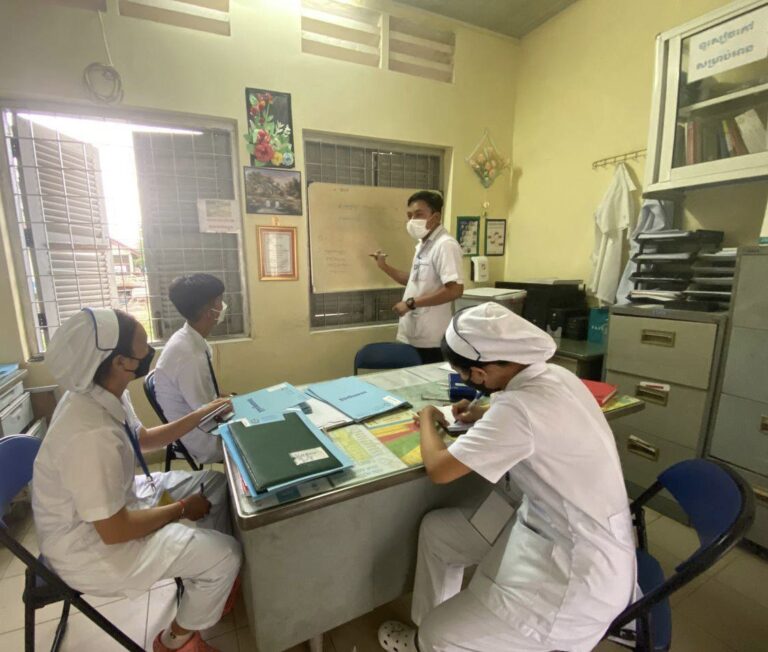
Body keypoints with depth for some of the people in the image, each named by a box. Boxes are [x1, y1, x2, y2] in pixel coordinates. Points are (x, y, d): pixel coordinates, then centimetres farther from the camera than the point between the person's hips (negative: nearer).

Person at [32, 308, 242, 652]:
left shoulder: (104, 393, -8)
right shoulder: (91, 434, -37)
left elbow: (143, 438, 11)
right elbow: (115, 530, -29)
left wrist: (201, 414, 5)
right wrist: (182, 508, -14)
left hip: (115, 500, 9)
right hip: (88, 543, -9)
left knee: (216, 484, 10)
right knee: (225, 555, -13)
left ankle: (206, 582, 28)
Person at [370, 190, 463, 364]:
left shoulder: (445, 245, -16)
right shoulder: (423, 244, 12)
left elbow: (455, 290, -25)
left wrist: (411, 303, -22)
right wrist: (384, 267, 13)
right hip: (411, 336, 9)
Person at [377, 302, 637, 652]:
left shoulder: (520, 408, -34)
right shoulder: (555, 375, -7)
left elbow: (438, 468, -24)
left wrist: (427, 419, -5)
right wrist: (487, 416, 7)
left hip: (581, 571, -8)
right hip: (560, 528, 9)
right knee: (435, 528, 11)